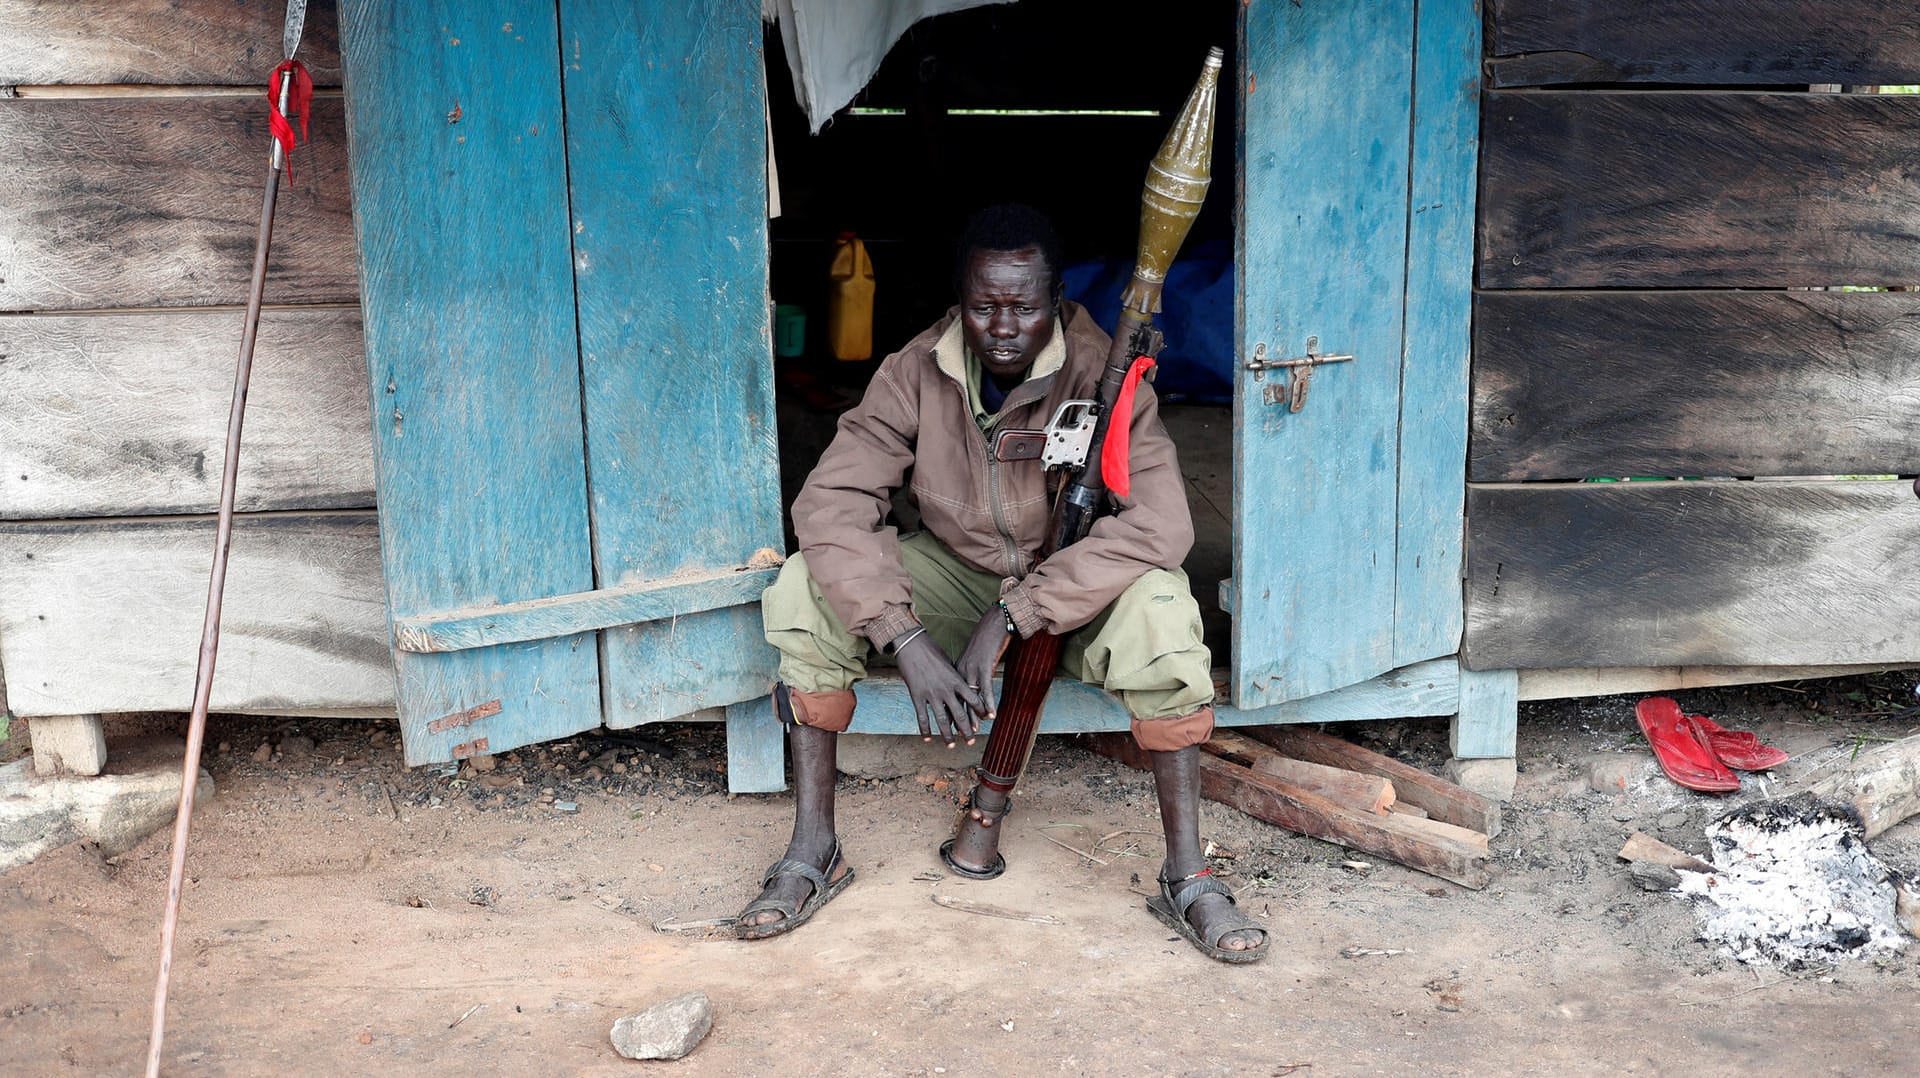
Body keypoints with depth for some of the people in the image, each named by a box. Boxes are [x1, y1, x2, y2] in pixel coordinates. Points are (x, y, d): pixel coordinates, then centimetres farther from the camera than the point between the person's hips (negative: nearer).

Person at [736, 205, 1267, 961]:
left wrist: (1012, 615, -36)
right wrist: (910, 643, -34)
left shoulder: (1099, 372, -22)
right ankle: (813, 853, -11)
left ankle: (1188, 876, -22)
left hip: (1074, 587, -2)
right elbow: (830, 502, -22)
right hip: (953, 576, 2)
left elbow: (1160, 523, -33)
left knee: (1159, 608, -35)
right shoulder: (917, 372, -16)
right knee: (809, 586, -22)